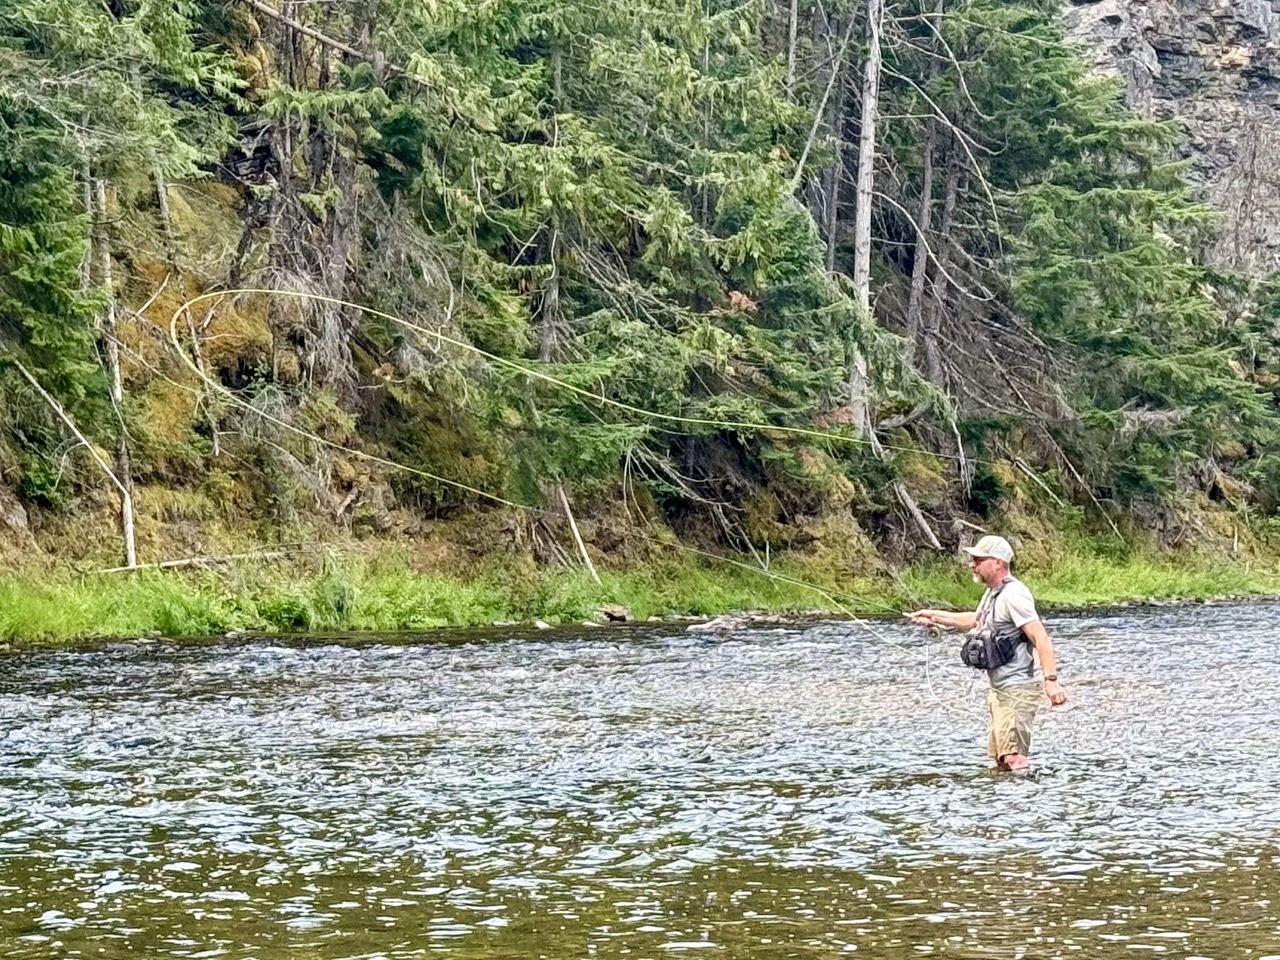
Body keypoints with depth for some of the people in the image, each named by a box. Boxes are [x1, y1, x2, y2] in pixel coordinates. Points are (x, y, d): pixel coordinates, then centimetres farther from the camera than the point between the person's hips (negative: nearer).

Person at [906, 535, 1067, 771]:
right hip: (1000, 691, 11)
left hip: (1017, 692, -11)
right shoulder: (993, 592, 14)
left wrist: (1050, 680, -35)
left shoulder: (1014, 594, -18)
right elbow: (975, 621, 35)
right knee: (1001, 758, 15)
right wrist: (935, 616, 32)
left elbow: (1041, 638, -26)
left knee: (1013, 757, -17)